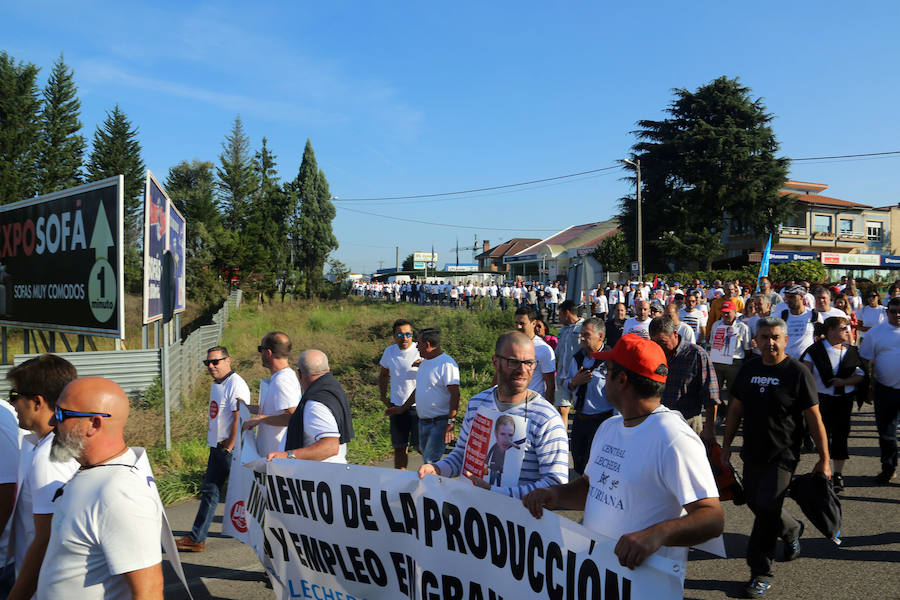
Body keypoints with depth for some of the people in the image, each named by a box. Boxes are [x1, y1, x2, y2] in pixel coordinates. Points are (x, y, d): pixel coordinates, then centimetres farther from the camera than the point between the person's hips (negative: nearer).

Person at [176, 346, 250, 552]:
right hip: (216, 448, 9)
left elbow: (239, 419, -21)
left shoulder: (236, 384, -16)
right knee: (209, 491, 11)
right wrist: (216, 445, 17)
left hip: (232, 449, -9)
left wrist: (229, 448, -19)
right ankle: (196, 539, 16)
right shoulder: (216, 384, 15)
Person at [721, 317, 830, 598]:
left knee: (767, 509, -8)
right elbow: (736, 409, 11)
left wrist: (824, 459, -8)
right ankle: (792, 529, 47)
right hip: (752, 453, 5)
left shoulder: (798, 372, -10)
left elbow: (814, 418, -8)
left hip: (782, 456, -5)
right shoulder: (748, 369, 4)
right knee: (756, 504, 15)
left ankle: (761, 573, 6)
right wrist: (726, 446, 12)